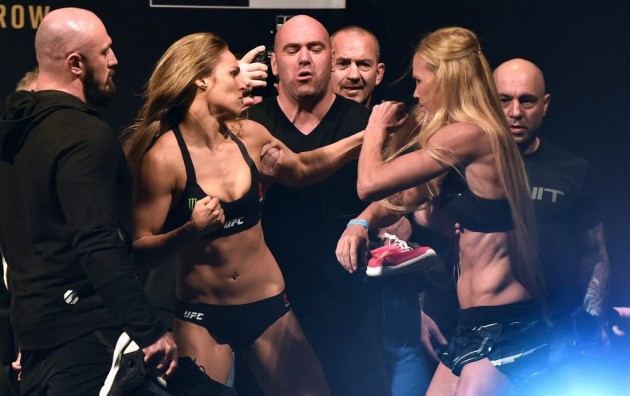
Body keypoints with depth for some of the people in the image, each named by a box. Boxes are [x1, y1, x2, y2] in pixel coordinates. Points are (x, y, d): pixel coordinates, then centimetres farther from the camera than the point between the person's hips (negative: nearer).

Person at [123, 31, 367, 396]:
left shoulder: (249, 136, -1)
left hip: (269, 305, 5)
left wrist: (363, 138, 14)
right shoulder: (164, 157, -16)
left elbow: (301, 171, 20)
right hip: (202, 317, -5)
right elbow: (140, 252, -16)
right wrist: (190, 231, -32)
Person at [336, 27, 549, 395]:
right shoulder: (478, 134, 15)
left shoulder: (467, 135, -16)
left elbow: (370, 183, -18)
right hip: (477, 324, 10)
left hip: (502, 327, -10)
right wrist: (362, 222, 2)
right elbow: (404, 197, 22)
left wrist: (377, 126, 1)